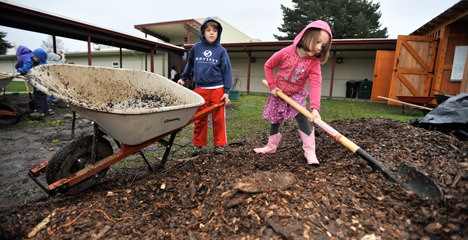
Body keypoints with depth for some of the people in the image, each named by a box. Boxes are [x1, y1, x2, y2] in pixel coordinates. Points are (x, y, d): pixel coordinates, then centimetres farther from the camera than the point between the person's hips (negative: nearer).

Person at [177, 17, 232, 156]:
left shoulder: (221, 50, 0)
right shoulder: (196, 48, 5)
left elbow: (227, 71, -1)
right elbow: (190, 65, 20)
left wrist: (226, 91, -6)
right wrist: (184, 79, 26)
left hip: (217, 89, -1)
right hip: (200, 89, 2)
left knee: (219, 119, 4)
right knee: (199, 119, 8)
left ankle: (219, 144, 18)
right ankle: (198, 144, 21)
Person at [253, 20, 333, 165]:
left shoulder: (314, 62, -16)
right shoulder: (286, 52, -17)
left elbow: (315, 85, -29)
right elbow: (268, 66, -5)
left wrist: (315, 107, -43)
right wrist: (272, 86, -11)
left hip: (297, 95, -1)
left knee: (303, 119, -21)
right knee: (274, 122, 11)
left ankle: (310, 151, -8)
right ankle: (271, 146, 33)